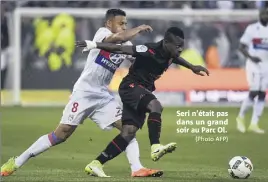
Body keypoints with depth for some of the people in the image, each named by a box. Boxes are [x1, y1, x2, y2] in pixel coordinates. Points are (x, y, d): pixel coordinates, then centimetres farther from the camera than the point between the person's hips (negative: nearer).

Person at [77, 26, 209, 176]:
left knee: (129, 133, -1)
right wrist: (94, 45, -22)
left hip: (143, 90, 8)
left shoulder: (170, 54, 1)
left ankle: (96, 164, 2)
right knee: (155, 106, -33)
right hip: (131, 86, -8)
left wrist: (192, 67, 35)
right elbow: (120, 49, -22)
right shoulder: (150, 51, -23)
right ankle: (155, 148, -41)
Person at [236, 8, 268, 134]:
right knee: (254, 93, -11)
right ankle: (241, 117, 11)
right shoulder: (252, 29, -7)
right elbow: (242, 47, -7)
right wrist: (250, 57, -22)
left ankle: (254, 124, 8)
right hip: (253, 64, -5)